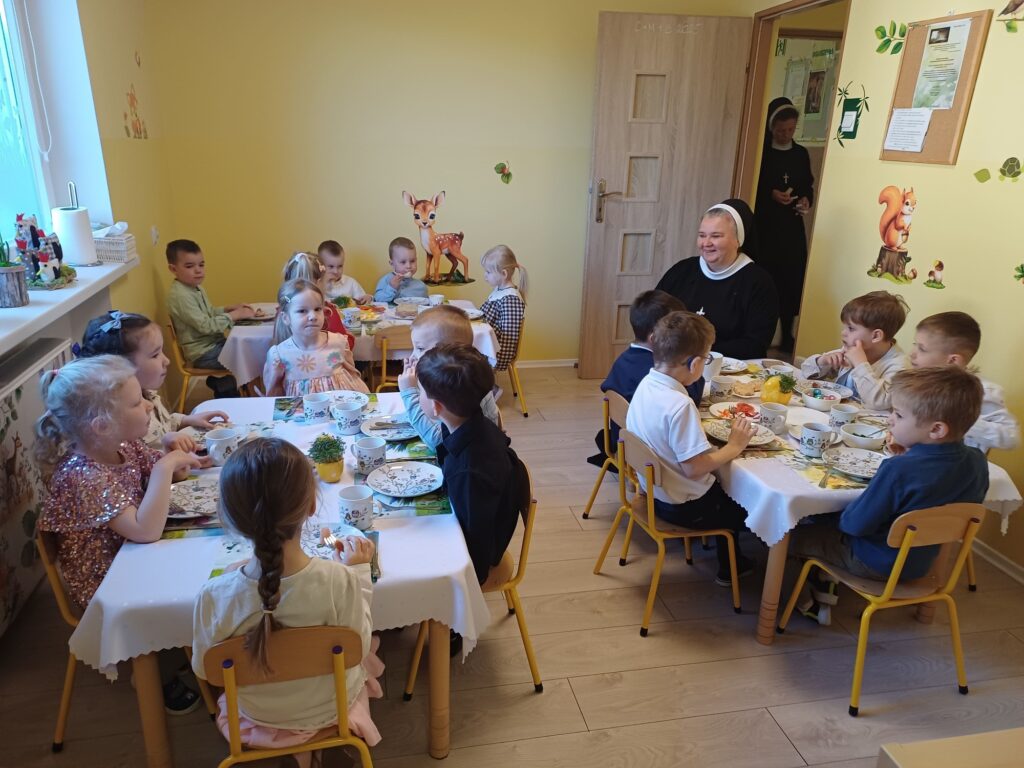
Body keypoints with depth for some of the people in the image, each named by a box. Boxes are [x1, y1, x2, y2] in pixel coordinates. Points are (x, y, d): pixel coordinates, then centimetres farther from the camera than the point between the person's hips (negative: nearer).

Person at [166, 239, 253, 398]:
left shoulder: (195, 287, 7)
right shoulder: (180, 296, -23)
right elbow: (205, 325, -26)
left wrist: (229, 308, 3)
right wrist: (234, 315, -21)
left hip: (213, 343, 10)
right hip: (203, 353, -10)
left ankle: (220, 382, 21)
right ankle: (221, 384, 9)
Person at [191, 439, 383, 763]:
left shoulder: (214, 595, -32)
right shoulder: (340, 580, -35)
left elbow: (203, 668, -12)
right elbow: (358, 649, -17)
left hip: (258, 718, 2)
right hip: (332, 709, -1)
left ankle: (296, 749, 42)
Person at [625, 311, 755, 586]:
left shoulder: (646, 383, -6)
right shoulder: (680, 405, -32)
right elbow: (695, 468, -30)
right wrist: (734, 446, -17)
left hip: (653, 488, 8)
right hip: (682, 506, -8)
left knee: (725, 488, 29)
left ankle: (729, 562, 45)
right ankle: (730, 569, 39)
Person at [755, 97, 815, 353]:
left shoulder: (801, 154, 13)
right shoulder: (760, 152, 0)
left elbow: (808, 186, 19)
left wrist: (807, 200, -2)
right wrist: (770, 194, -15)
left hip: (792, 228, 4)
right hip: (763, 226, -4)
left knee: (792, 281, 1)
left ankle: (787, 337, 11)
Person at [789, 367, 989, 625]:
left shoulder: (898, 470, -34)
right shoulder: (977, 461, -14)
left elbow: (855, 524, -24)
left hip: (876, 564, -7)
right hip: (921, 562, 7)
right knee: (828, 521, 24)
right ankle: (823, 600, 26)